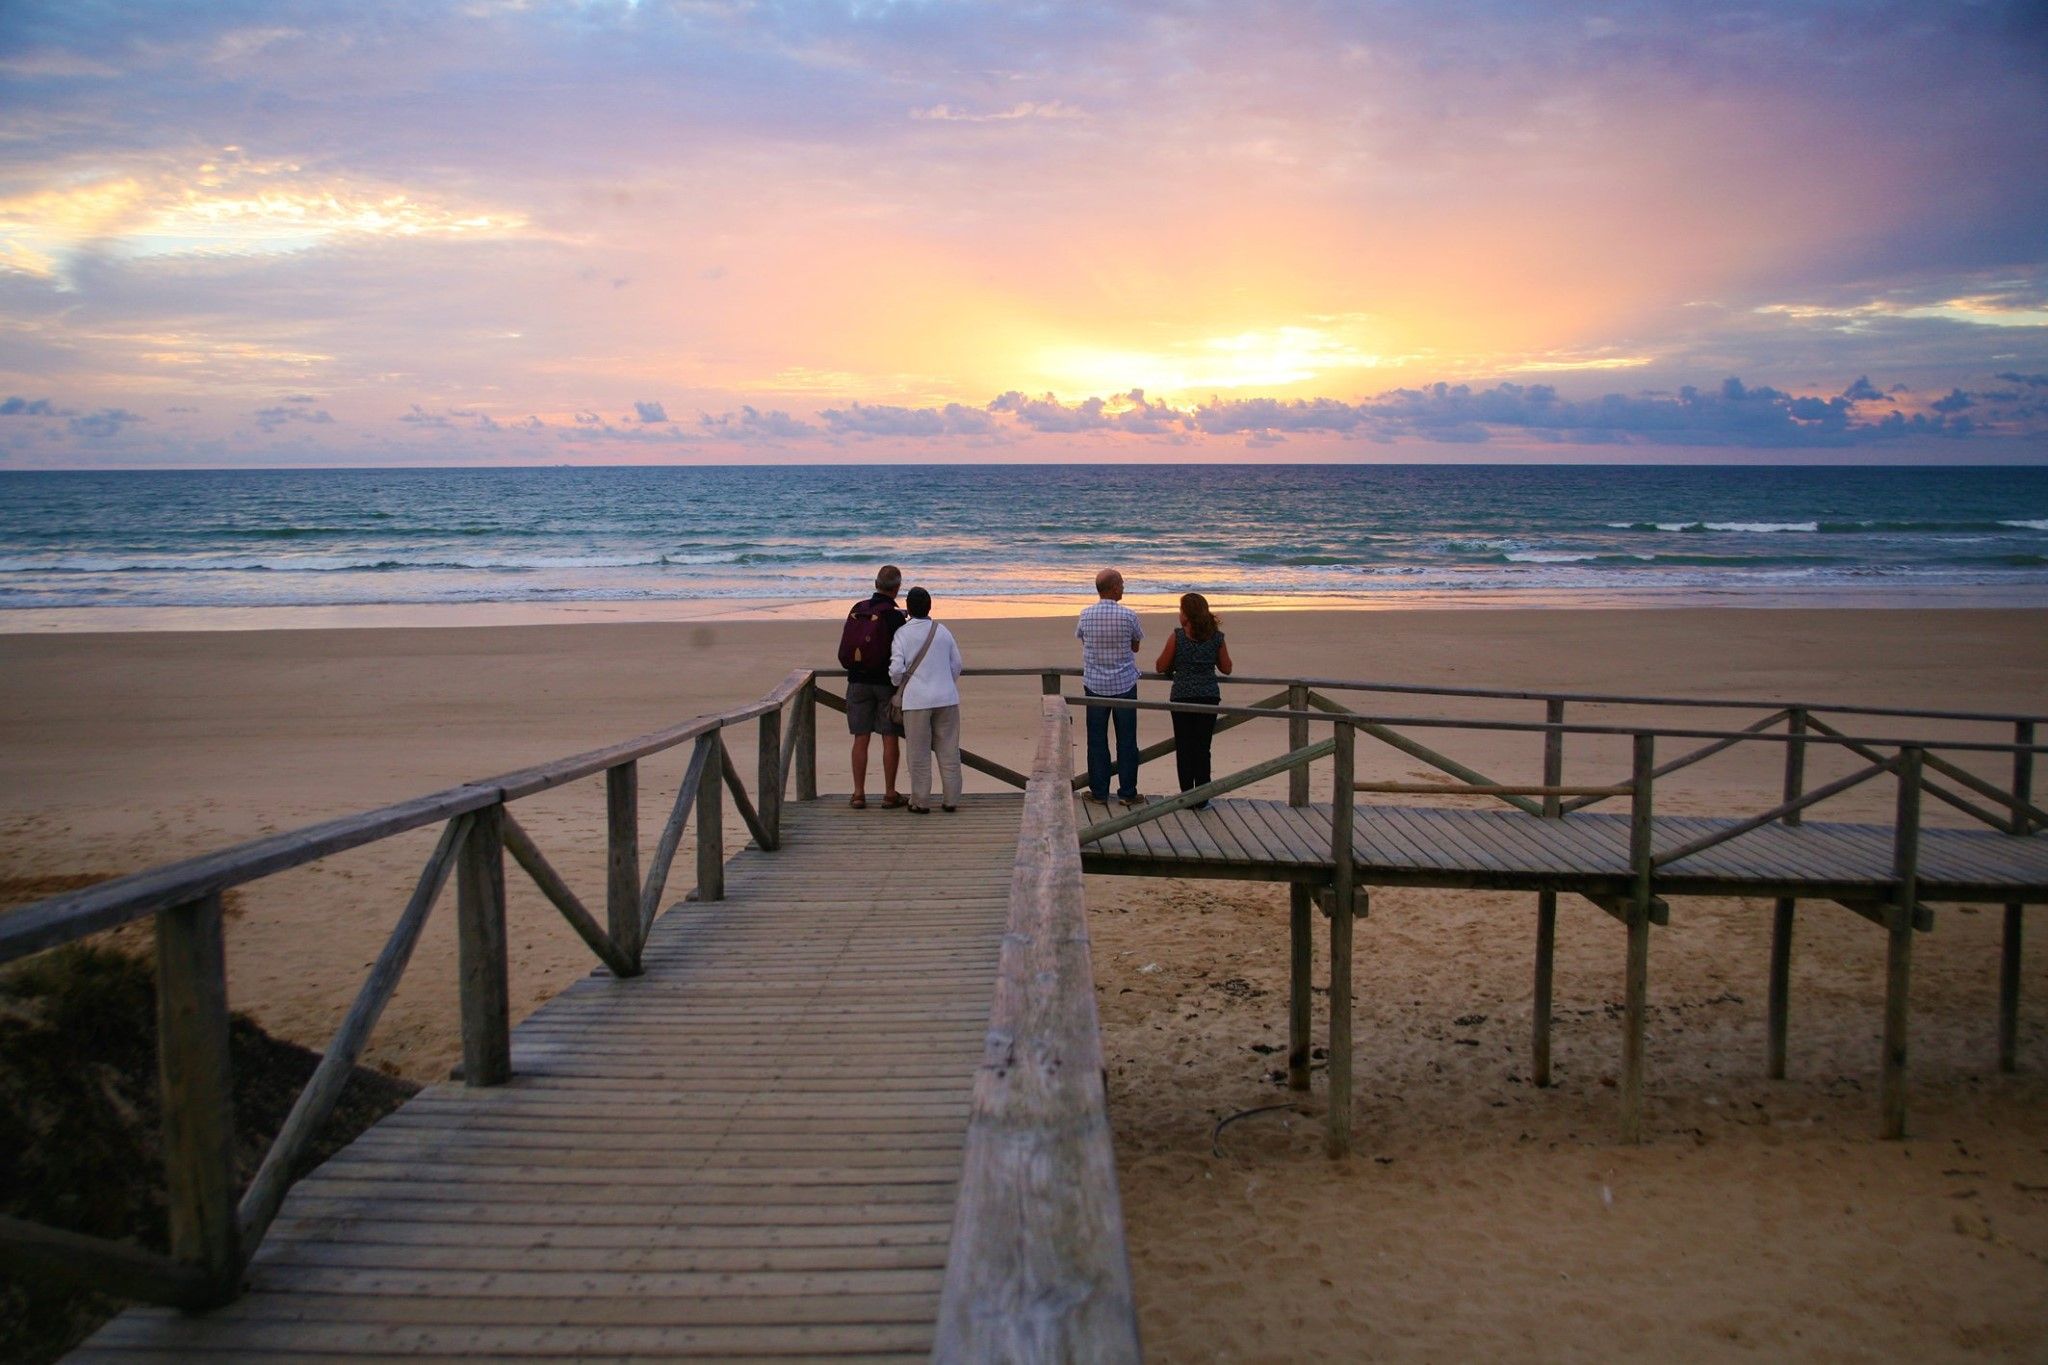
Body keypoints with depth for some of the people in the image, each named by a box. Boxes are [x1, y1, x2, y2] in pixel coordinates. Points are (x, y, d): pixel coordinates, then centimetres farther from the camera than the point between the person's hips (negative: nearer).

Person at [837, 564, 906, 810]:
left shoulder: (857, 610, 2)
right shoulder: (896, 617, -12)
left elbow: (845, 649, 7)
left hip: (858, 682, 4)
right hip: (887, 682, -4)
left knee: (861, 739, 6)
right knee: (890, 738, 4)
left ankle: (859, 794, 6)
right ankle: (890, 794, 7)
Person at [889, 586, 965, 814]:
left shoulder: (902, 633, -6)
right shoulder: (943, 631, 4)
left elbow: (897, 669, -11)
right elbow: (956, 664, 7)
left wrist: (899, 684, 10)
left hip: (917, 700, -3)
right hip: (946, 697, 3)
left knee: (919, 753, 5)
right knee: (948, 751, 9)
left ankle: (921, 802, 8)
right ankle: (950, 800, 12)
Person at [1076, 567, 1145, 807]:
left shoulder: (1086, 615, -5)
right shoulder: (1128, 616, -12)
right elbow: (1136, 646, 3)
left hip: (1094, 685, 2)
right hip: (1124, 684, -2)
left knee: (1097, 740, 9)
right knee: (1126, 740, 7)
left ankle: (1099, 792, 13)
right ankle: (1127, 793, 12)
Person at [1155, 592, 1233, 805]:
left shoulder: (1178, 635, -8)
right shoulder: (1216, 636, 1)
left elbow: (1162, 667, -3)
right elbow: (1226, 668, 7)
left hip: (1182, 696, -3)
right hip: (1209, 696, 3)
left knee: (1184, 748, 7)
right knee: (1203, 748, 9)